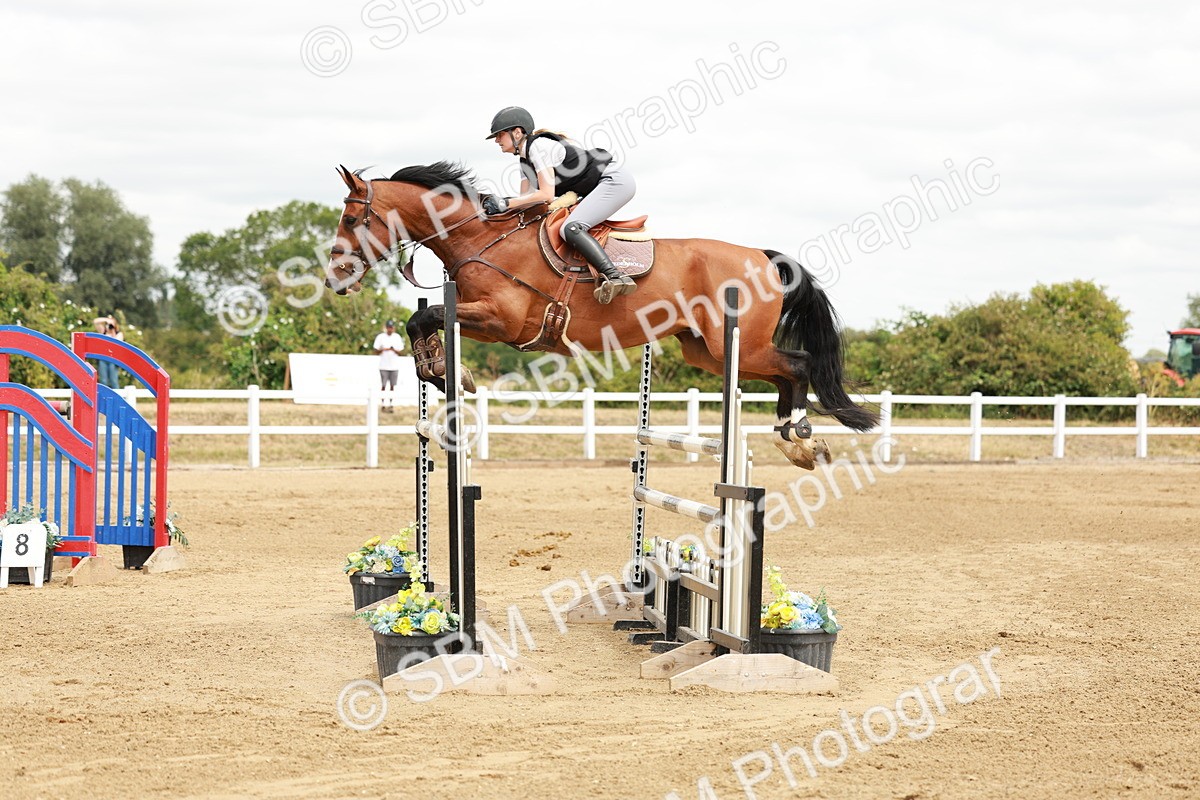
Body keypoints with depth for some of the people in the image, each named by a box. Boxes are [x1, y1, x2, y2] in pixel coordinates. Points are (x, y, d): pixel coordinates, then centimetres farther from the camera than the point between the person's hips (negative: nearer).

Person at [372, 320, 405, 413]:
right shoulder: (380, 337, 2)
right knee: (383, 386, -2)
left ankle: (392, 405, 3)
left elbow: (401, 352, 4)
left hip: (394, 366, 1)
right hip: (384, 366, -1)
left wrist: (394, 350, -16)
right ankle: (384, 405, 2)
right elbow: (376, 350, 2)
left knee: (392, 386, 1)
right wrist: (383, 349, -18)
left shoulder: (397, 337, 6)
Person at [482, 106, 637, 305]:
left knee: (570, 228, -25)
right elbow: (525, 197, 11)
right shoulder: (525, 160, 14)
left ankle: (615, 276, -36)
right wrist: (498, 204, -6)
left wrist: (506, 203, -20)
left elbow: (547, 195, -21)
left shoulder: (538, 146, -16)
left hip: (615, 180, -11)